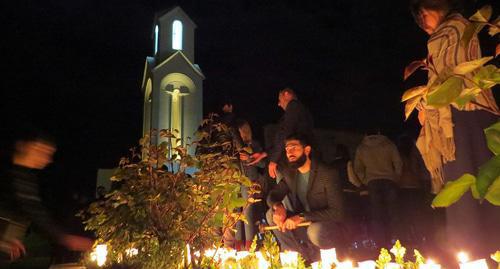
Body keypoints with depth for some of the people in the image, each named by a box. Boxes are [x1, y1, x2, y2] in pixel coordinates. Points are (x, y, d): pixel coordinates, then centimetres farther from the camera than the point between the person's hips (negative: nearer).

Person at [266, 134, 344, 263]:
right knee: (271, 214, -12)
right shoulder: (289, 174, 2)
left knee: (315, 230, -38)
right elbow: (272, 196, 2)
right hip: (303, 224, 6)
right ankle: (305, 258, -12)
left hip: (331, 228, -6)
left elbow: (336, 212, -23)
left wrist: (302, 217, -31)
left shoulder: (328, 174, -18)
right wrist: (278, 207, -23)